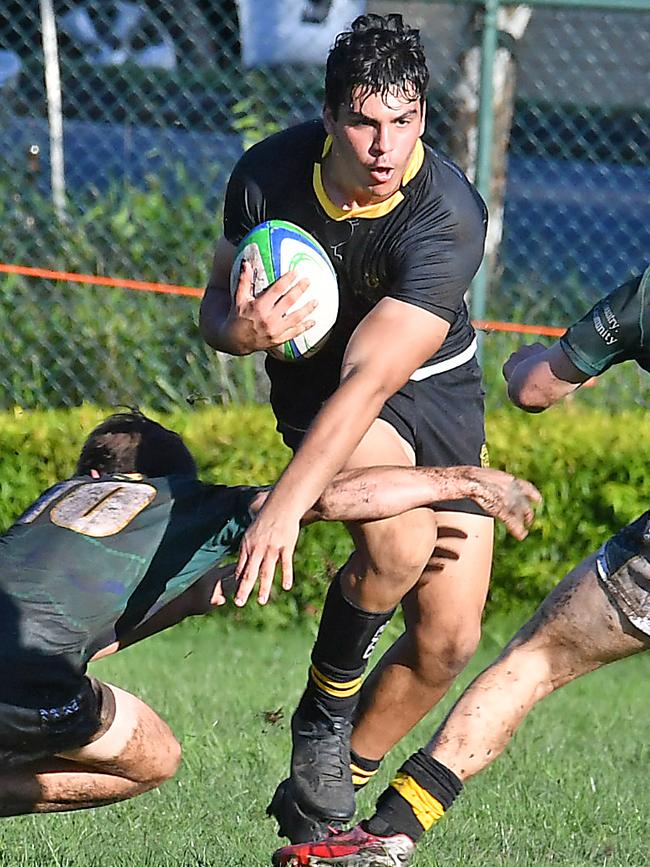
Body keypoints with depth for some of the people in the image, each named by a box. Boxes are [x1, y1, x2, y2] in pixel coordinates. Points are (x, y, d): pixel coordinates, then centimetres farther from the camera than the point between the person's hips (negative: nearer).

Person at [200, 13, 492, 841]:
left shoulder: (449, 218, -32)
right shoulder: (269, 174, -21)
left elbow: (370, 378, -40)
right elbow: (216, 305, -5)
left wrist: (286, 505, -48)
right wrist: (240, 328, -31)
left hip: (436, 390, 1)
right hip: (315, 377, -1)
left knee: (448, 638, -2)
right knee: (400, 539, -31)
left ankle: (330, 788, 19)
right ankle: (323, 716, -6)